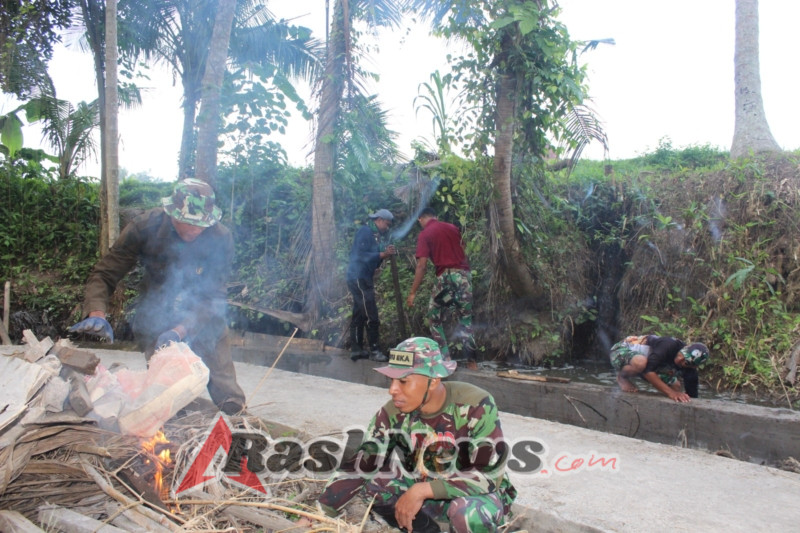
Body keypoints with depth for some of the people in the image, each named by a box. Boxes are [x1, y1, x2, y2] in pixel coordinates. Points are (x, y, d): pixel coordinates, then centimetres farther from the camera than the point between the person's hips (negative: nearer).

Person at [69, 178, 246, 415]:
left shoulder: (221, 238, -23)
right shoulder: (145, 227, -21)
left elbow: (212, 298, -22)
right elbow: (104, 275, -16)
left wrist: (180, 330, -39)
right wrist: (97, 314, -37)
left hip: (205, 318, 0)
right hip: (155, 315, 0)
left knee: (230, 401, -2)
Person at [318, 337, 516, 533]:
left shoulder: (476, 406, -28)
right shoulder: (393, 414, -16)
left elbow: (490, 475, -30)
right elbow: (358, 468, -14)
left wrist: (423, 490, -34)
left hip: (481, 495, -4)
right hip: (432, 496, 4)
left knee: (467, 512, -37)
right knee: (369, 480, -15)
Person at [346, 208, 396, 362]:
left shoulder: (375, 235, 17)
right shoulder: (365, 231, -11)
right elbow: (361, 256, -20)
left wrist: (384, 254, 1)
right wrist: (382, 254, -21)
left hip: (364, 279, 10)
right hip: (359, 278, -10)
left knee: (359, 315, 11)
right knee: (371, 316, -8)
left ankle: (356, 349, 16)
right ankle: (374, 349, -3)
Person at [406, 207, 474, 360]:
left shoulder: (424, 234, -1)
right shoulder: (452, 228, 16)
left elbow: (422, 265, -8)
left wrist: (413, 293, -7)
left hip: (446, 275, -5)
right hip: (464, 273, 5)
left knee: (435, 317, 10)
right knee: (465, 316, 14)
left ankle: (445, 356, 6)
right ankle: (469, 352, 8)